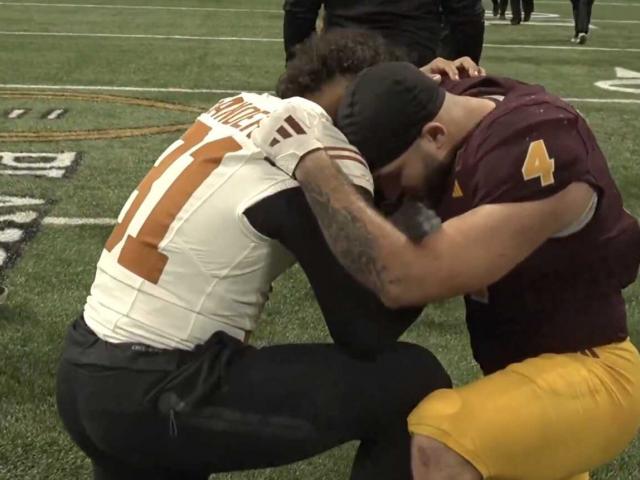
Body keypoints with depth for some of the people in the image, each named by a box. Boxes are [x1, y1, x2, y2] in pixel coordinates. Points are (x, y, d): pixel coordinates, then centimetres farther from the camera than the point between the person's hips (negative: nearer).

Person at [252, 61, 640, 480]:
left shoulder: (535, 155, -32)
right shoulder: (458, 105, -6)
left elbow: (406, 280, -37)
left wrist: (308, 161, -33)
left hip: (587, 372, -9)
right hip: (527, 365, 9)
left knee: (439, 441, -36)